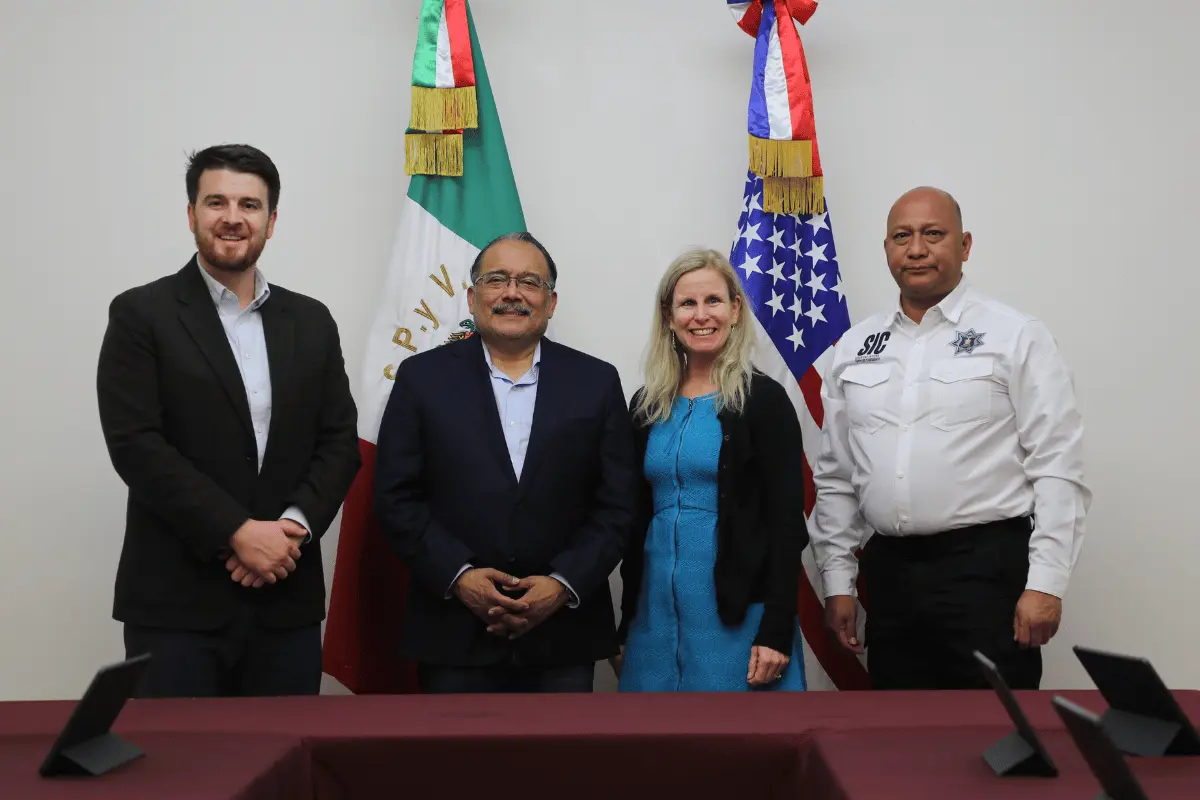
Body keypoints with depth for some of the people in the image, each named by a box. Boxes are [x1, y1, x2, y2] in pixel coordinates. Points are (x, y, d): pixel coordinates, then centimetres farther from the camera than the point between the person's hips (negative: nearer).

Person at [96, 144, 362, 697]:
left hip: (288, 599, 4)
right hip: (177, 601, -3)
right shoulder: (141, 315, -1)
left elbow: (340, 440, 7)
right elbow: (135, 444, -10)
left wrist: (294, 525, -10)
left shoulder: (311, 322, 11)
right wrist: (237, 533, -16)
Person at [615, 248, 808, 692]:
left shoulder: (763, 399, -5)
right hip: (656, 609, 5)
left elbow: (787, 521, -8)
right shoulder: (647, 404, 9)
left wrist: (777, 631, -14)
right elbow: (635, 517, 12)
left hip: (737, 613, -4)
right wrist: (626, 624, 11)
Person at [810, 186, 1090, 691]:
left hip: (987, 567, -4)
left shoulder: (1016, 337, -2)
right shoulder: (856, 347, 11)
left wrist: (1045, 584, -13)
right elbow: (835, 477, 12)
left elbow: (1057, 469, -7)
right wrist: (838, 581, 9)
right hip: (889, 571, 4)